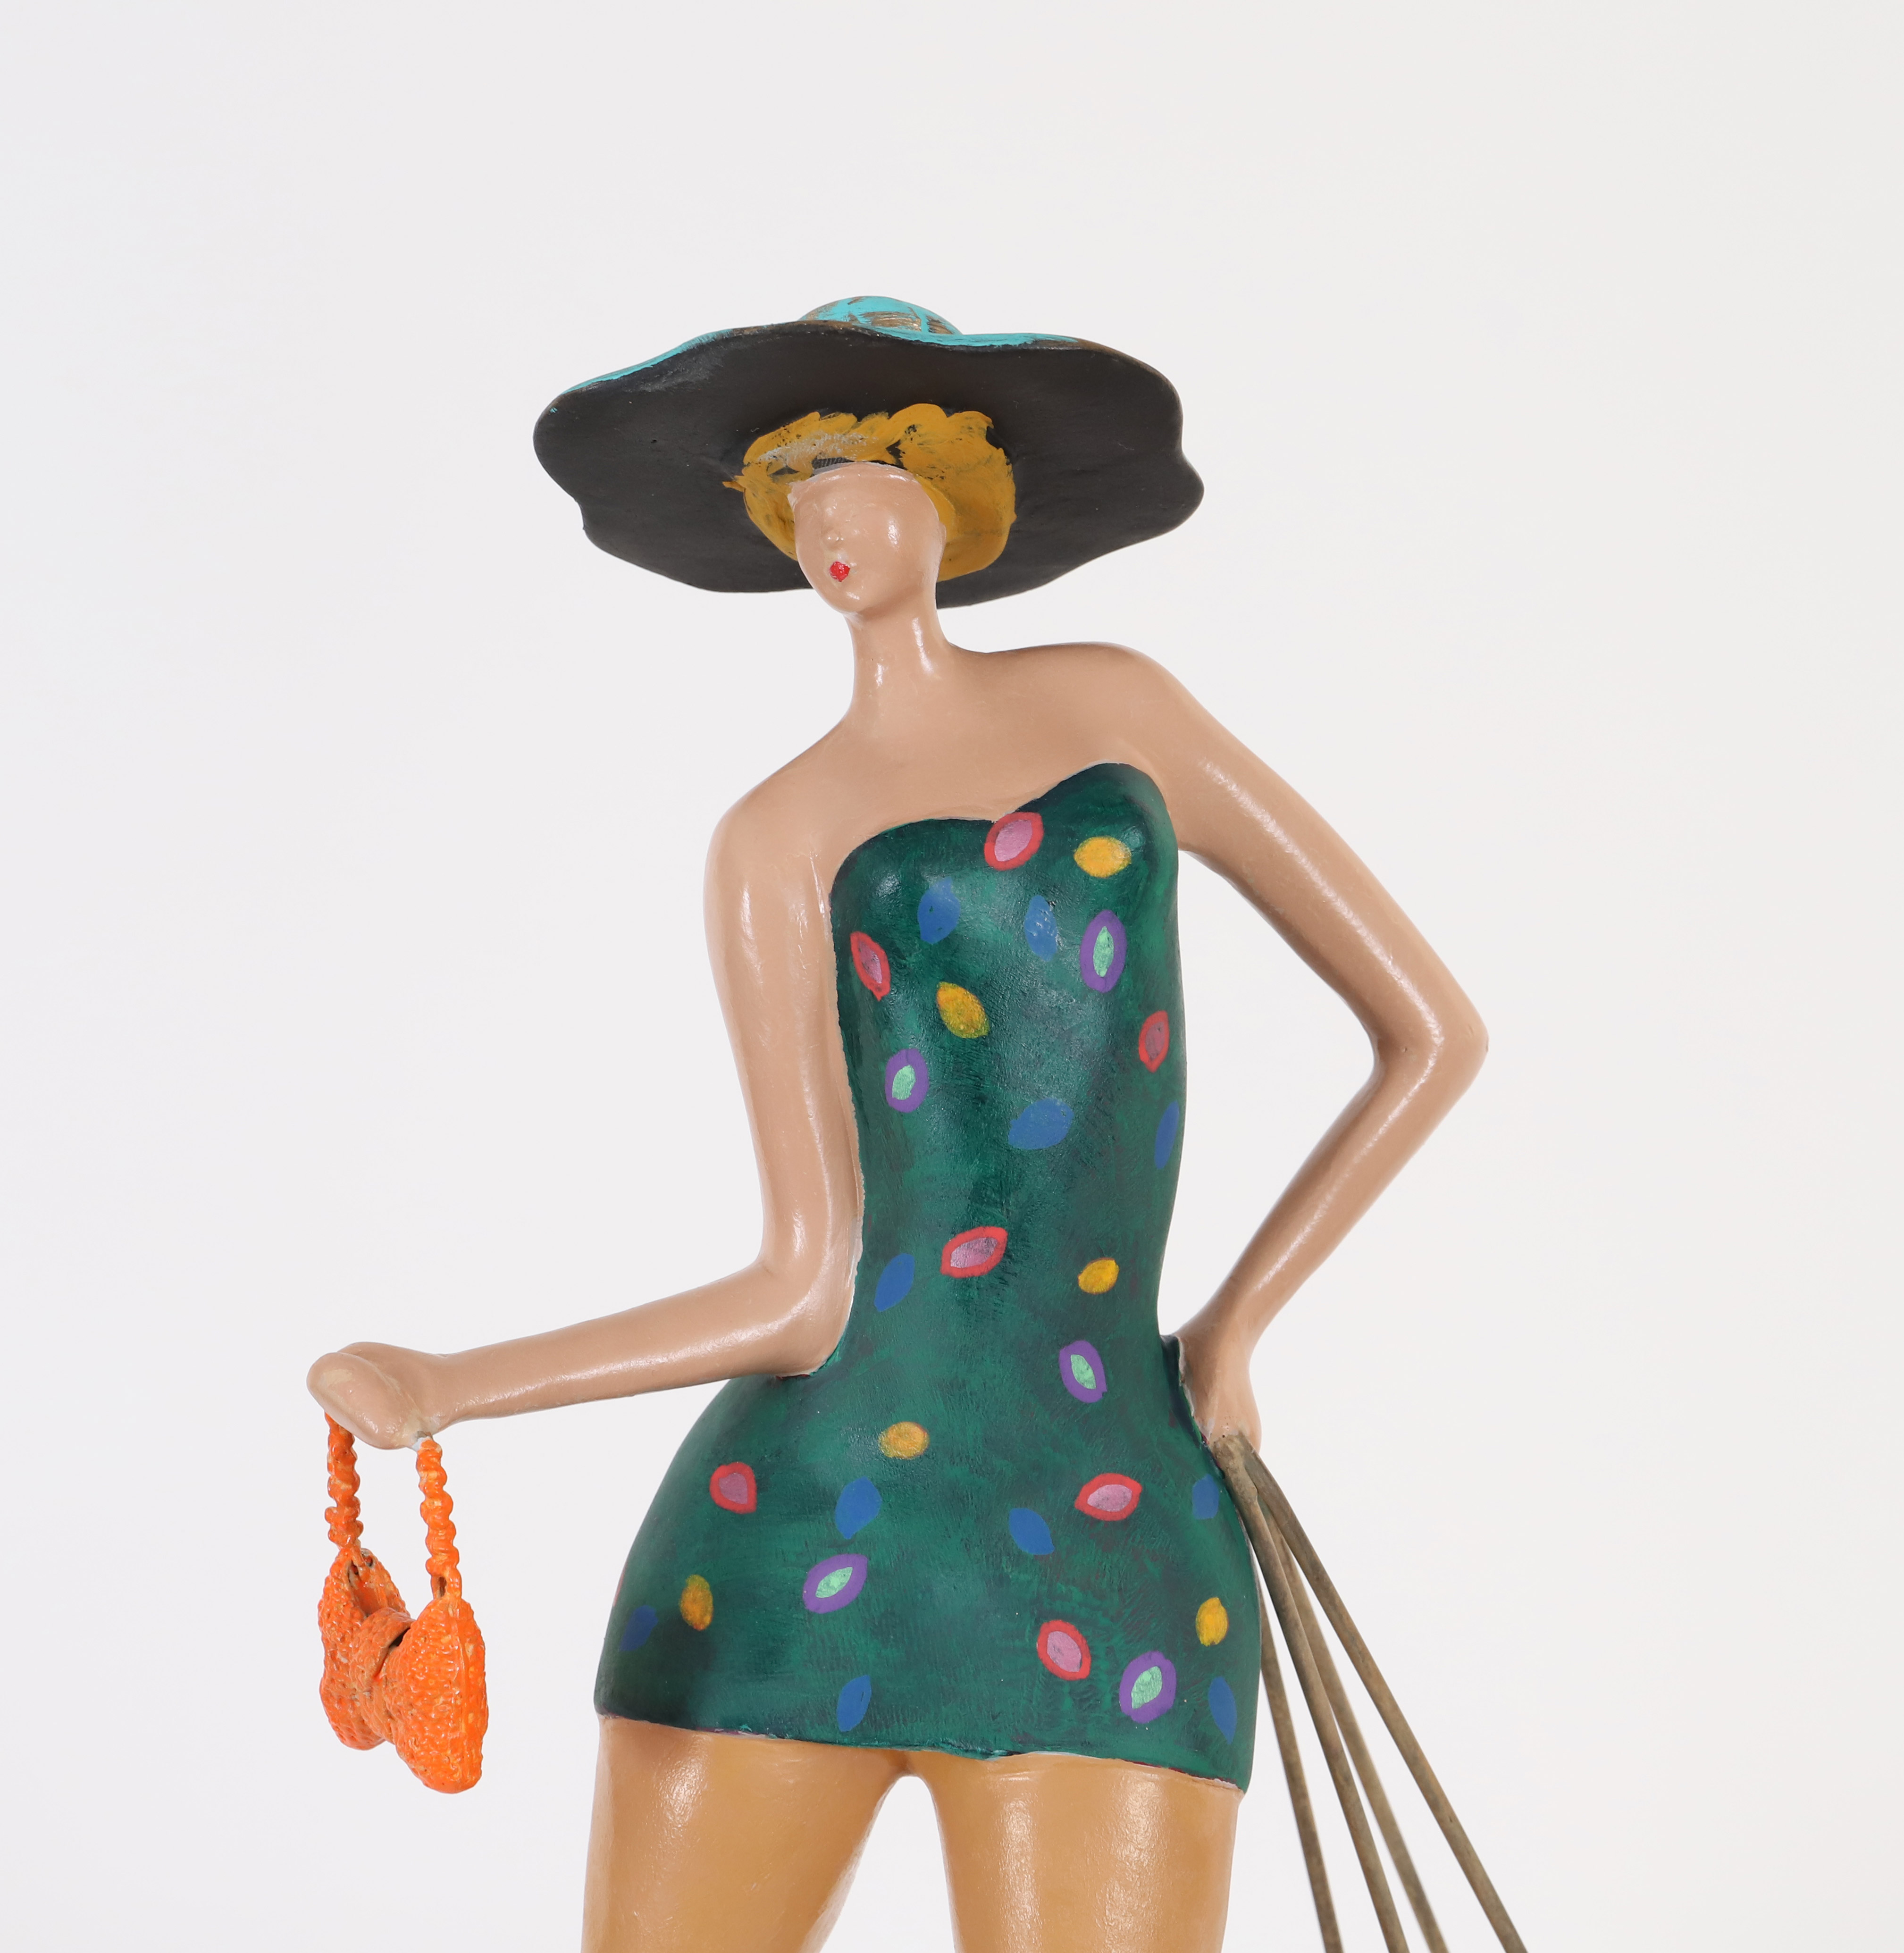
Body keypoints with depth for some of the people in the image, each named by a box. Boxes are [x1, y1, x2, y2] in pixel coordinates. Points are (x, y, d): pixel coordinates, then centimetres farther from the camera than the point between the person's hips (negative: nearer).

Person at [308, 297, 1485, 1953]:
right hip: (799, 1526, 1)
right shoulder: (778, 843, 8)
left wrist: (1238, 1326, 6)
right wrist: (439, 1391, -8)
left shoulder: (1122, 701, 12)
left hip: (1108, 1552, 0)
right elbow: (809, 1292, 1)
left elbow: (1434, 1027, 13)